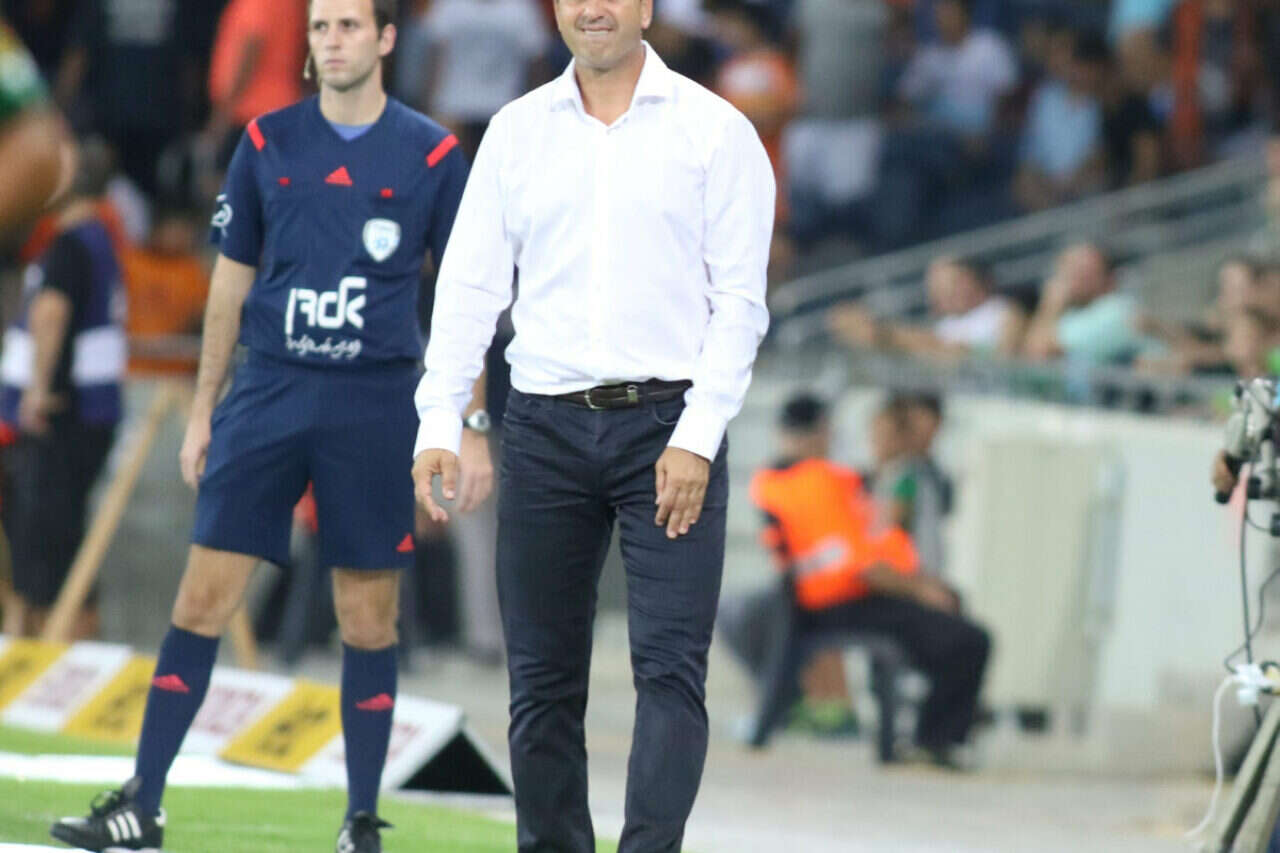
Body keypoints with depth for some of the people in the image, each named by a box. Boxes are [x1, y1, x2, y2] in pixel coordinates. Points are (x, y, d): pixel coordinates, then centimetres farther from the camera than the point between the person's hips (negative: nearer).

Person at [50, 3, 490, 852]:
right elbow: (232, 279, 13)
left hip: (377, 404, -2)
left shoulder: (432, 154, 0)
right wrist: (203, 410, 11)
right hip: (268, 392, 2)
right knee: (203, 598, -2)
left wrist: (474, 430, -2)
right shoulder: (267, 144, 6)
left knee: (369, 620, 2)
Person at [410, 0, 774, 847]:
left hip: (667, 426, -3)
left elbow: (739, 300, -3)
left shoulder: (716, 132, 1)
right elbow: (471, 284, 8)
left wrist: (697, 437, -12)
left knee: (670, 667, -12)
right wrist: (439, 421, -3)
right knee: (542, 679, 5)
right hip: (544, 428, 3)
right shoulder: (516, 131, 10)